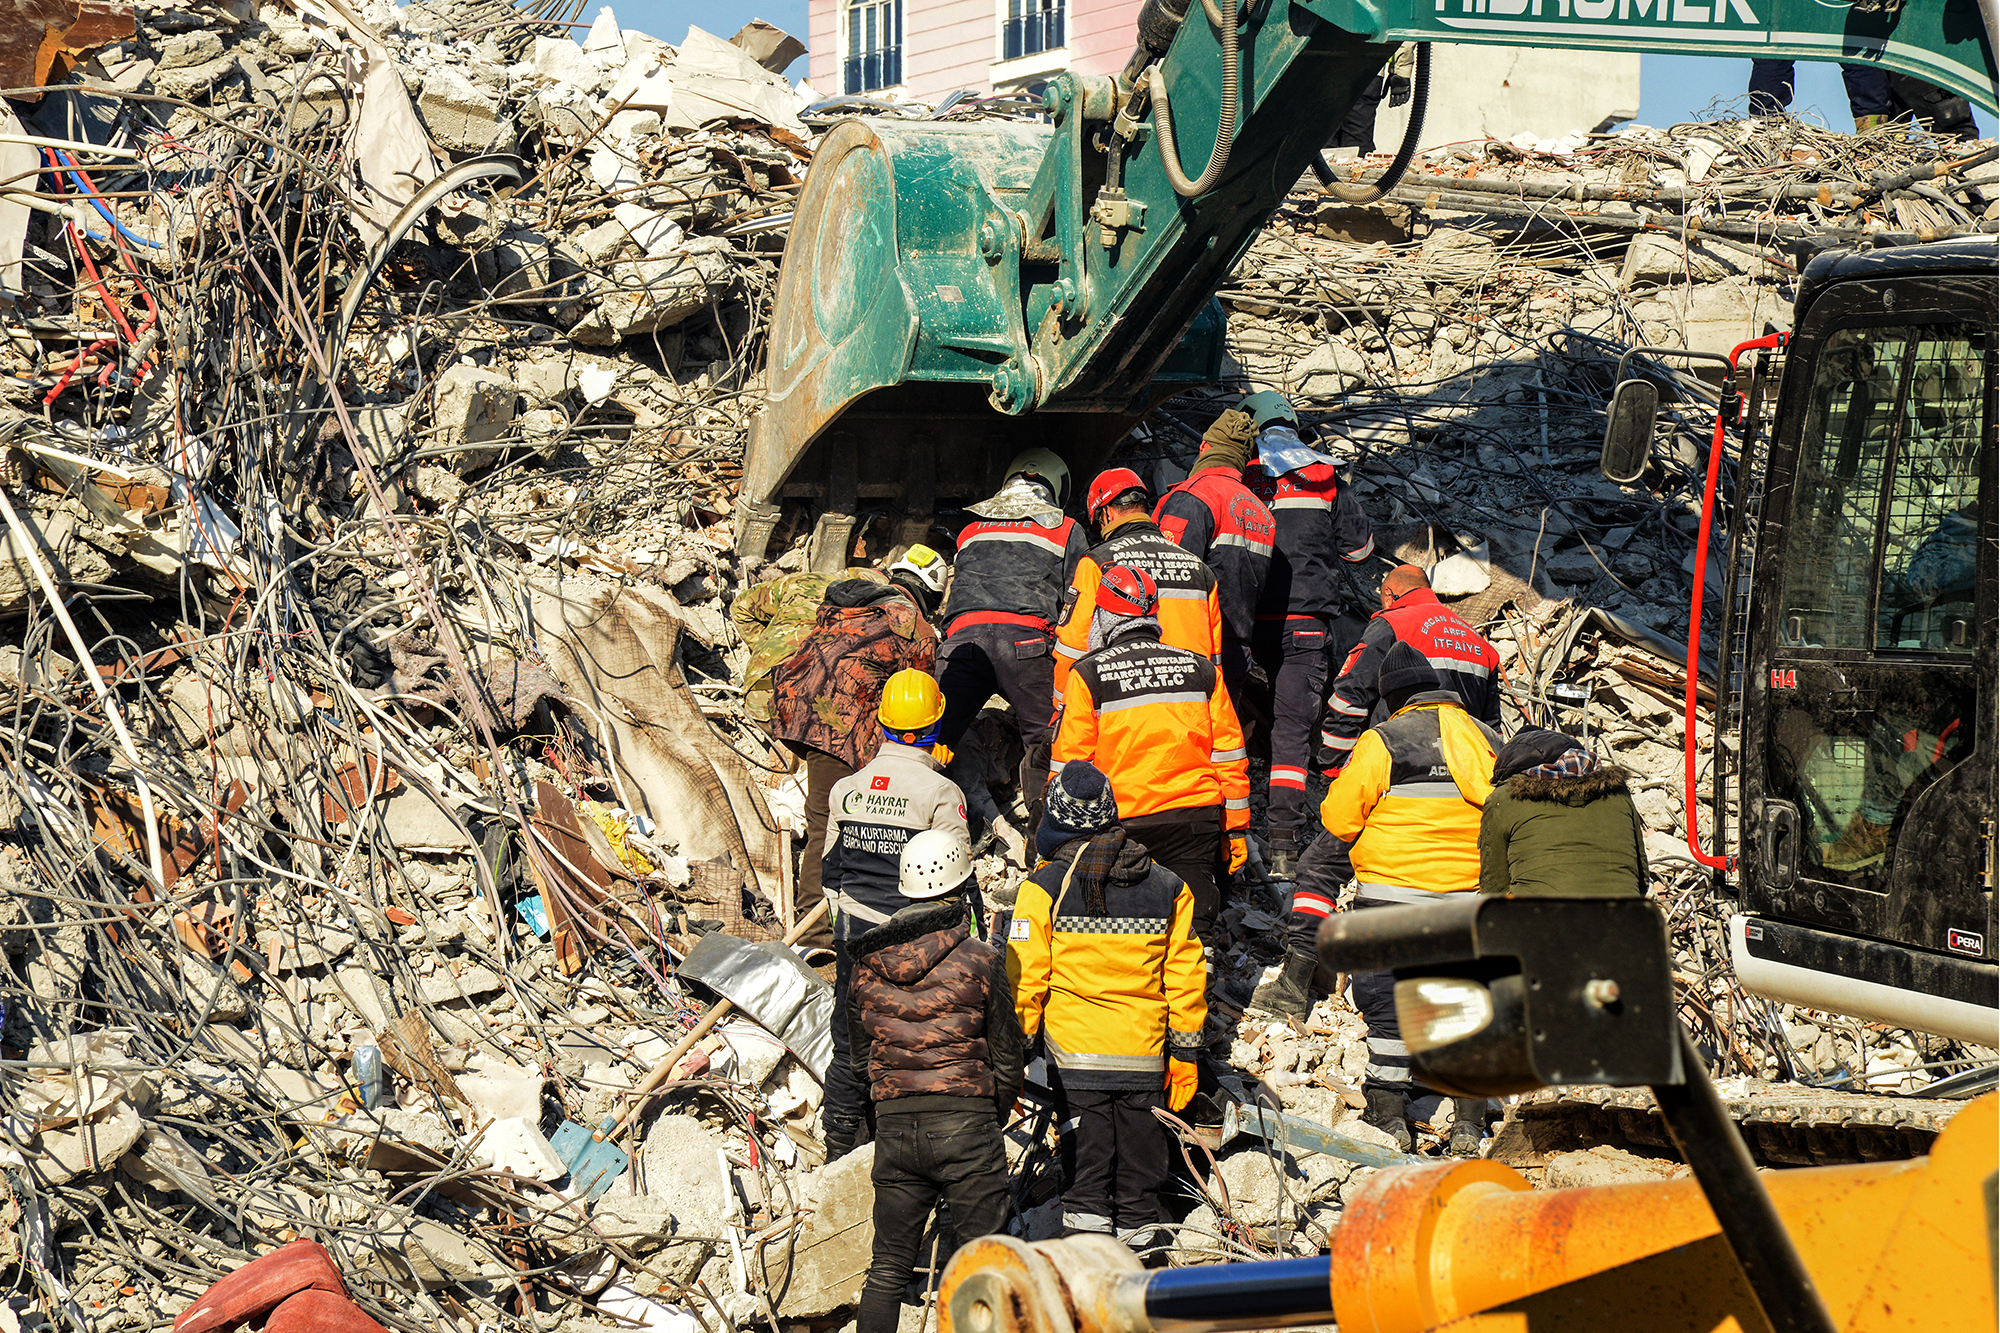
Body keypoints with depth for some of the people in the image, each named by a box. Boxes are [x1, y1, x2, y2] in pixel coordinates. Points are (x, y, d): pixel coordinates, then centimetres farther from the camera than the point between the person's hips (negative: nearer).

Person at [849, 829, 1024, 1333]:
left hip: (893, 1126, 4)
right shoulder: (980, 961, -6)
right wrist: (995, 1116, 17)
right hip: (967, 1122, -4)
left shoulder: (868, 963, 5)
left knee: (888, 1267, 11)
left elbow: (859, 1060, 13)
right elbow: (1006, 1055, 0)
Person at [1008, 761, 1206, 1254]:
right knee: (1139, 1179, 12)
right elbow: (1185, 977, 8)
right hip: (1145, 1058, 3)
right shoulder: (1167, 887, 5)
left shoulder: (1045, 887, -6)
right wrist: (1186, 1052, 16)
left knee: (1086, 1185, 1)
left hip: (1076, 1059, -3)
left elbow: (1025, 981, -5)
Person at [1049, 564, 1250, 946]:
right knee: (1192, 930, 4)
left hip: (1122, 824, -2)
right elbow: (1228, 754, 10)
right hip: (1196, 816, 2)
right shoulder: (1201, 670, 8)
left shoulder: (1088, 675, -1)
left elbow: (1070, 764, 1)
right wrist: (1236, 828, 17)